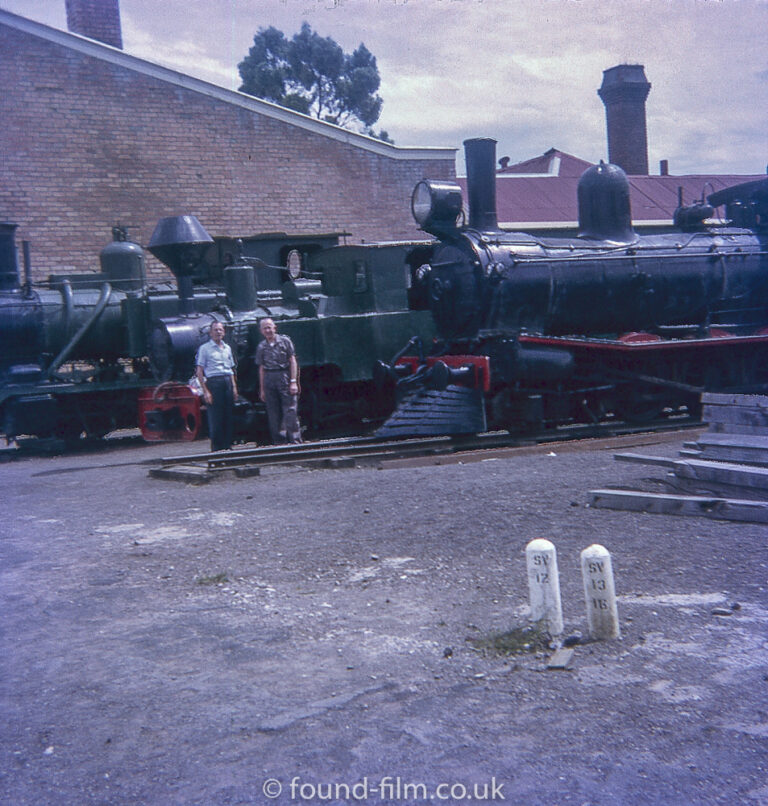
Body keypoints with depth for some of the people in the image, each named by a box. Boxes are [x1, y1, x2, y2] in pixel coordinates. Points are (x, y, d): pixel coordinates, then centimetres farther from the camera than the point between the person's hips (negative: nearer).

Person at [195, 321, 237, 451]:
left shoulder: (227, 348, 17)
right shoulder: (205, 348, 0)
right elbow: (199, 371, -4)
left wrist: (234, 387, 13)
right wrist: (205, 391, -11)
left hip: (228, 383, 6)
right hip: (213, 382, -5)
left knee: (229, 417, 5)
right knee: (215, 417, -4)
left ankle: (227, 446, 12)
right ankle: (216, 448, 2)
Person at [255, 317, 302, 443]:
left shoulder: (285, 341, 3)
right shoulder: (261, 347, 11)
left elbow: (293, 361, 0)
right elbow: (261, 368, 13)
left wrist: (293, 381, -8)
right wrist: (262, 389, 10)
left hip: (284, 377, -3)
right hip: (269, 380, 3)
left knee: (290, 411, -7)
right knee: (273, 415, 4)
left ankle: (295, 440, -4)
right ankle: (280, 441, 12)